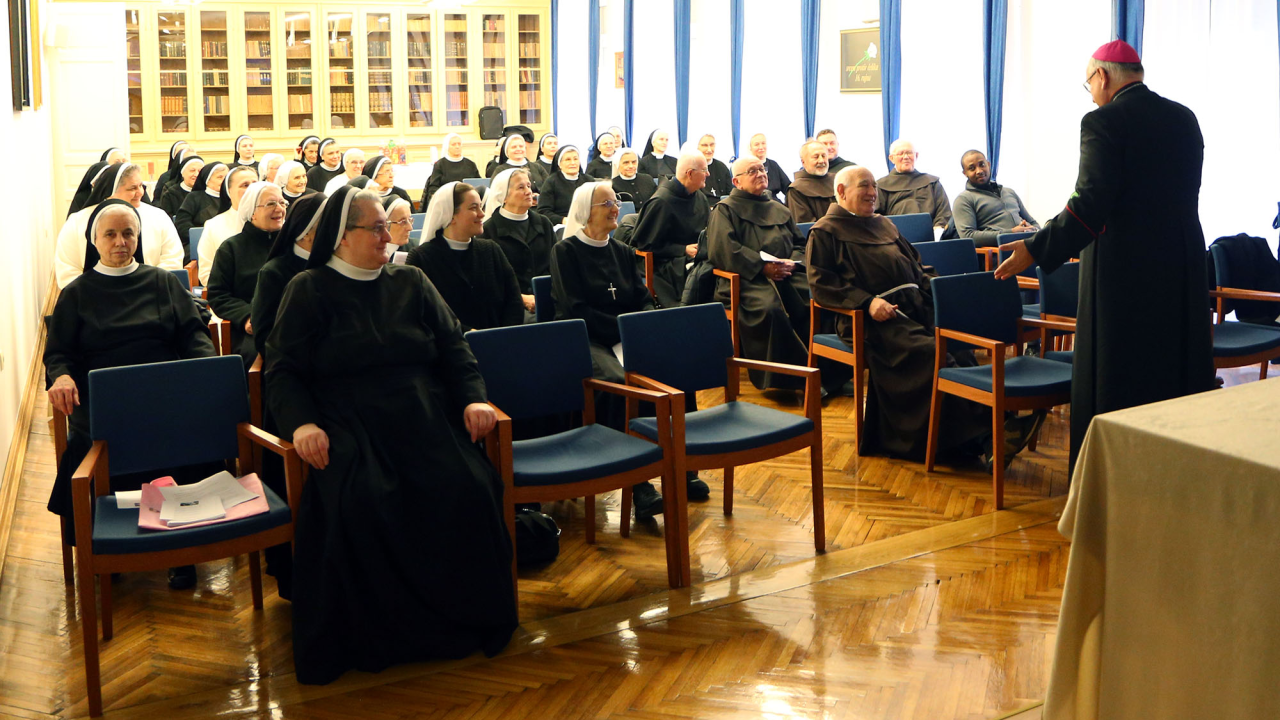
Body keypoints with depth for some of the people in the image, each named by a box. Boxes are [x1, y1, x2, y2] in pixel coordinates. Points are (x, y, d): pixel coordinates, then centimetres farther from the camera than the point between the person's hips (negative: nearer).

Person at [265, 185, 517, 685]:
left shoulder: (411, 283, 21)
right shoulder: (309, 290, 11)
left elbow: (453, 347, 17)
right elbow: (283, 371, 4)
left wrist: (473, 398, -3)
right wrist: (301, 423, -16)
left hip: (423, 417, 3)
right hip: (348, 426, -2)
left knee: (468, 489, -27)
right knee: (361, 500, -34)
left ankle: (472, 622, -11)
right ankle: (378, 636, -16)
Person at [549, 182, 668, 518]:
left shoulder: (622, 252, 21)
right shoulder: (565, 251, 3)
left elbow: (644, 299, 15)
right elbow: (576, 309, -8)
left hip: (624, 338, 5)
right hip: (585, 340, -5)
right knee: (617, 381, -37)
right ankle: (637, 484, -34)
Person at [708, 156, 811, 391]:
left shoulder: (780, 211, 28)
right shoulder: (725, 210, 9)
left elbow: (800, 243, 24)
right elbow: (722, 249, -7)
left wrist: (792, 262, -2)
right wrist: (763, 266, -15)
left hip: (786, 275, 5)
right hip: (748, 279, -5)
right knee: (769, 308, -38)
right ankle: (782, 378, -27)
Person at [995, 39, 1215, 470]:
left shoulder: (1103, 122, -13)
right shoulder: (1184, 118, 8)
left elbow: (1091, 203, -21)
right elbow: (1184, 194, 14)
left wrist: (1036, 251, -20)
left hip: (1124, 268, -6)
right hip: (1182, 265, 7)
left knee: (1116, 383, 2)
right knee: (1179, 374, 15)